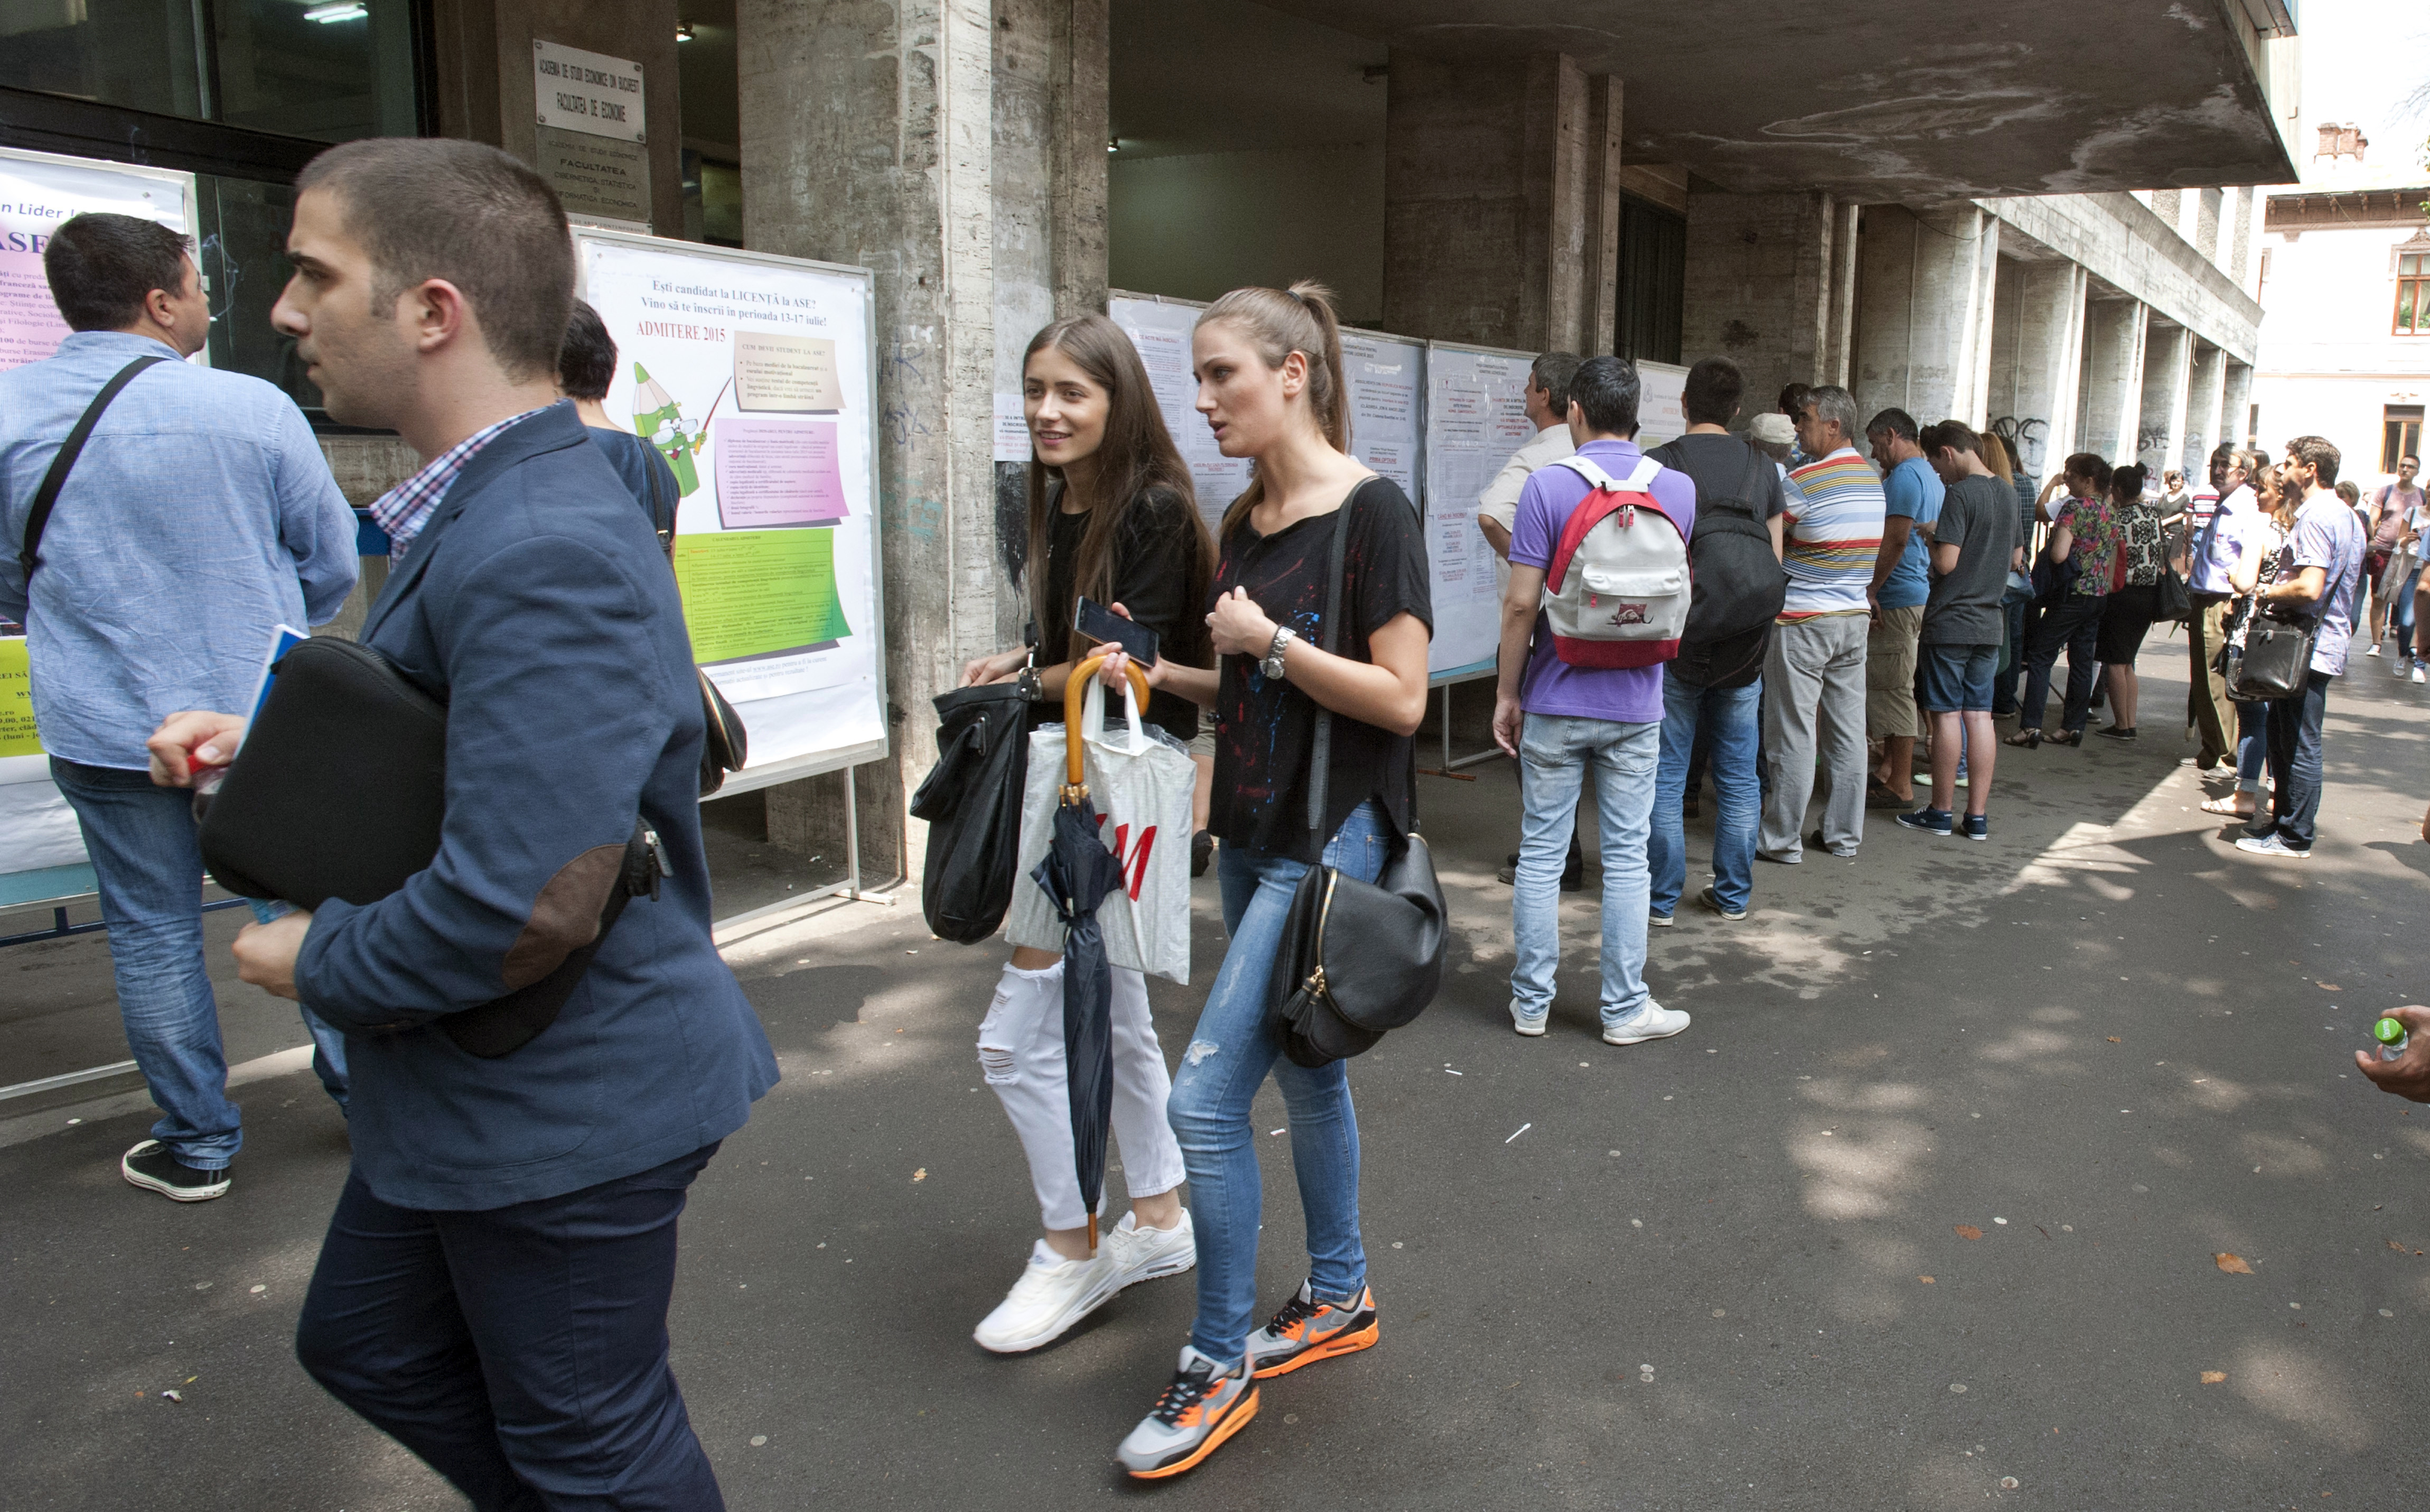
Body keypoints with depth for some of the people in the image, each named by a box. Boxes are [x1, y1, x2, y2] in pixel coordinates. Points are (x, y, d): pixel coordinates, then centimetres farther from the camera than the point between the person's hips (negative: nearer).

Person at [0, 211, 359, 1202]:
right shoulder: (252, 408, -11)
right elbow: (334, 562, -1)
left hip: (106, 731, 1)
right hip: (261, 718, -1)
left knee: (153, 933, 12)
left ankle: (197, 1147, 22)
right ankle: (361, 1090, 26)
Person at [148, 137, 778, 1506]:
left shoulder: (543, 553, -29)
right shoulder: (492, 507, 7)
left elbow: (524, 908, -34)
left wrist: (318, 966, -16)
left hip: (562, 1115, -10)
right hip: (475, 1088, 11)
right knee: (370, 1346, 28)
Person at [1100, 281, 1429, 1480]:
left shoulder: (1370, 512, -13)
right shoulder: (1245, 521, 10)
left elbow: (1399, 699, -16)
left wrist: (1271, 639, -16)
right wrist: (1157, 674, 4)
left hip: (1329, 839, -8)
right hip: (1251, 833, 8)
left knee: (1206, 1097, -9)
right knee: (1303, 1073, 19)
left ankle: (1220, 1365, 9)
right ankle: (1339, 1298, 37)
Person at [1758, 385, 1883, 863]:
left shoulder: (1803, 482, -15)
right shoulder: (1872, 481, 11)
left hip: (1802, 621, -8)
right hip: (1854, 618, 8)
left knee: (1792, 733, -2)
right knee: (1848, 730, 10)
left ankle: (1781, 838, 4)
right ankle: (1844, 833, 18)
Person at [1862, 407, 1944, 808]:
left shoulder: (1905, 476, -13)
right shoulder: (1929, 475, 19)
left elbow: (1894, 540, -21)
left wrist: (1871, 590, -17)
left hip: (1898, 597, -10)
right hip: (1919, 593, 10)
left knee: (1893, 688, -7)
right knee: (1893, 685, 16)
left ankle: (1900, 787, -4)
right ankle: (1889, 769, 24)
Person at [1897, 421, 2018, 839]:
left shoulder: (1959, 494, -15)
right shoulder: (2008, 493, 10)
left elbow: (1946, 563, -19)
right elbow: (2016, 559, 20)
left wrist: (1927, 536, -2)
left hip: (1951, 621, -7)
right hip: (1990, 622, 7)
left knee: (1947, 715, 0)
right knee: (1979, 714, 8)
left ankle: (1941, 813, 8)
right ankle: (1978, 817, 10)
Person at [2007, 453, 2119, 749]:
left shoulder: (2076, 507, -14)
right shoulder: (2110, 511, 11)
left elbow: (2058, 554, -21)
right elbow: (2112, 559, 19)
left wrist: (2048, 546, -2)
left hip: (2073, 593, -8)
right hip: (2099, 593, 8)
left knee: (2040, 657, -5)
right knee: (2082, 661, 11)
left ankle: (2030, 727, -11)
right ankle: (2073, 727, 13)